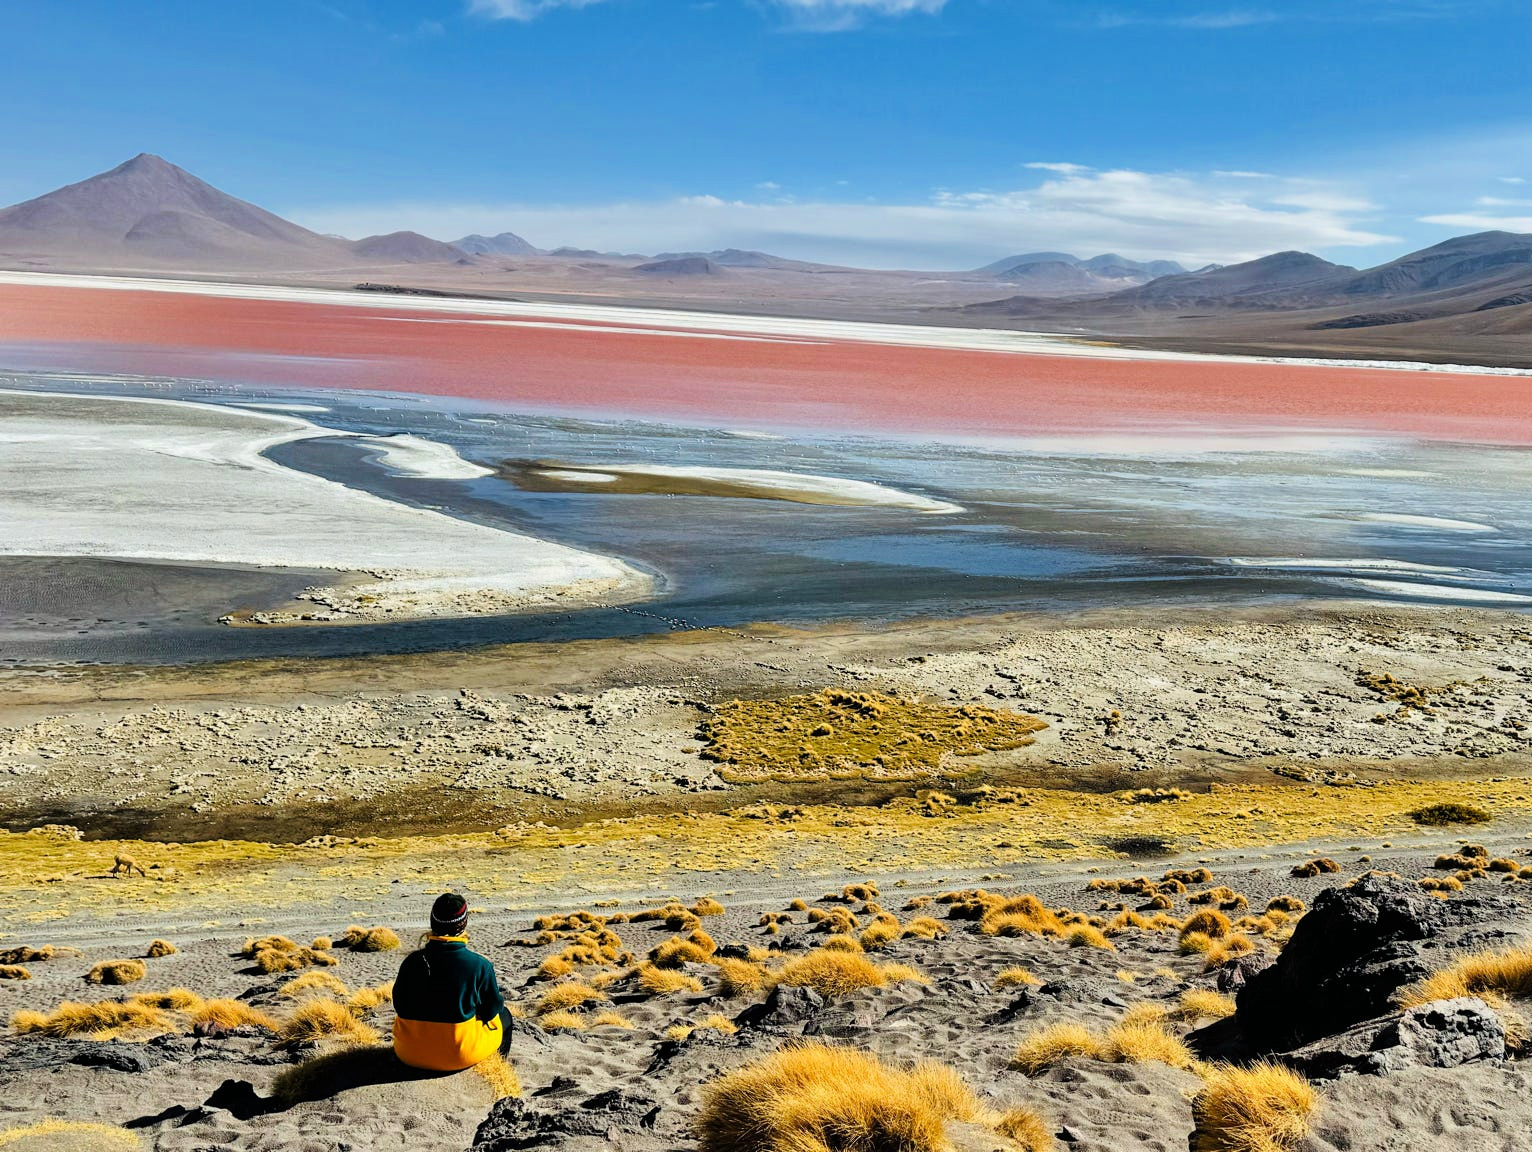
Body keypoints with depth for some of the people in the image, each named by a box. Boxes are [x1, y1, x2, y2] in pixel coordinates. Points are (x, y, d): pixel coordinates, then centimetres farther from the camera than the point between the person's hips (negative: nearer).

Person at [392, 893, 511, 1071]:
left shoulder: (411, 962, -9)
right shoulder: (480, 966, -18)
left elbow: (400, 1006, 3)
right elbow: (491, 1010, -6)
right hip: (462, 1056, -4)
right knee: (504, 1016, 26)